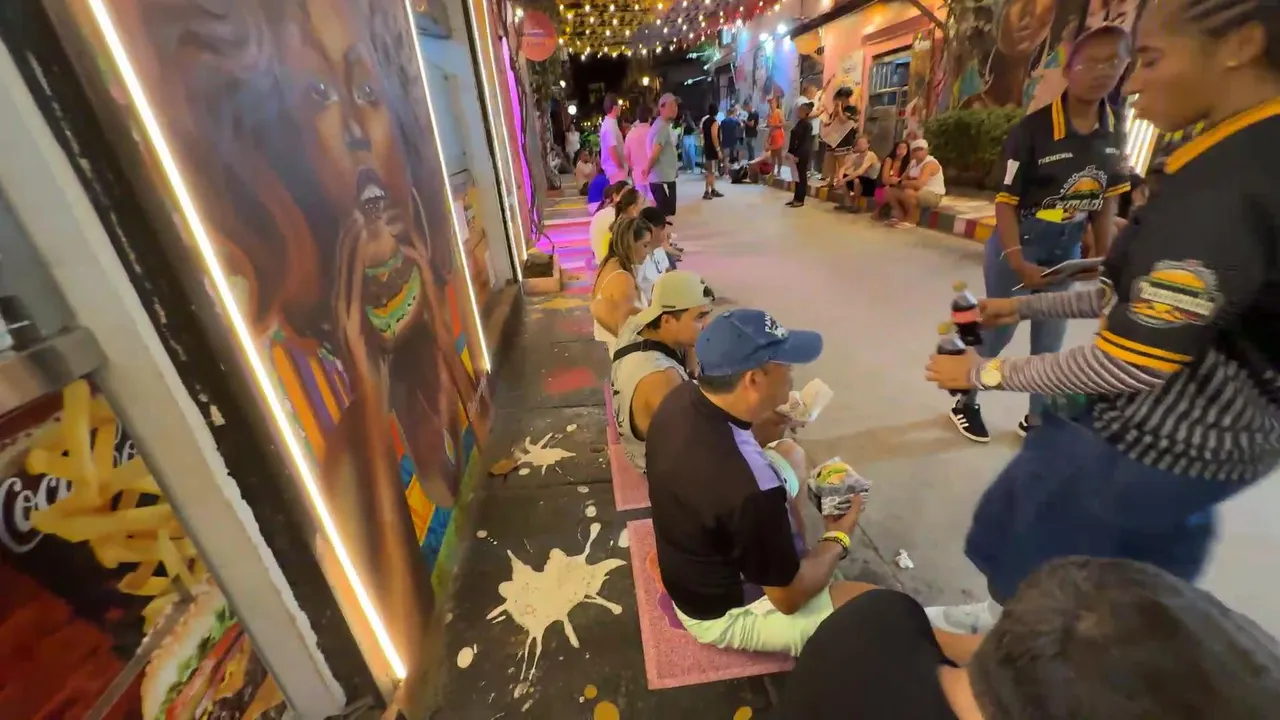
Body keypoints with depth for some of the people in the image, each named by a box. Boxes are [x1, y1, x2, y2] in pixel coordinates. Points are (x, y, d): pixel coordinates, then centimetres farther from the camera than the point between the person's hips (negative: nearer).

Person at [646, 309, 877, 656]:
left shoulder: (681, 398, -17)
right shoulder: (750, 488, -41)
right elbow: (790, 598, -22)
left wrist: (760, 431, -7)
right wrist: (838, 538, -6)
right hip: (726, 614, -7)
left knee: (789, 454, 17)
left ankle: (790, 555, 28)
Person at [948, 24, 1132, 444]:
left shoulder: (1114, 132, 0)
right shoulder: (1033, 129, -16)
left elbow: (1107, 197, 10)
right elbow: (1006, 201, -16)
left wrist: (1103, 257, 5)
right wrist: (1019, 264, -23)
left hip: (1067, 249, 6)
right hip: (1017, 244, -6)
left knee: (1050, 342, 14)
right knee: (997, 333, 4)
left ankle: (1036, 419, 29)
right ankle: (966, 402, 26)